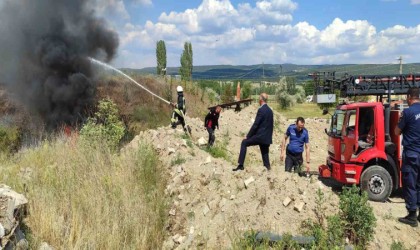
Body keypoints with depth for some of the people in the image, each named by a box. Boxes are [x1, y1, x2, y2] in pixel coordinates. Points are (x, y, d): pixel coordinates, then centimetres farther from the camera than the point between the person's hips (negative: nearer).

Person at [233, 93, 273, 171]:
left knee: (244, 143, 5)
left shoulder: (261, 110, -13)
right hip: (267, 138, 8)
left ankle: (240, 165, 1)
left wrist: (248, 136, -7)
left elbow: (255, 125, -15)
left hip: (260, 136, -8)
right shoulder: (270, 110, 12)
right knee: (265, 154, 13)